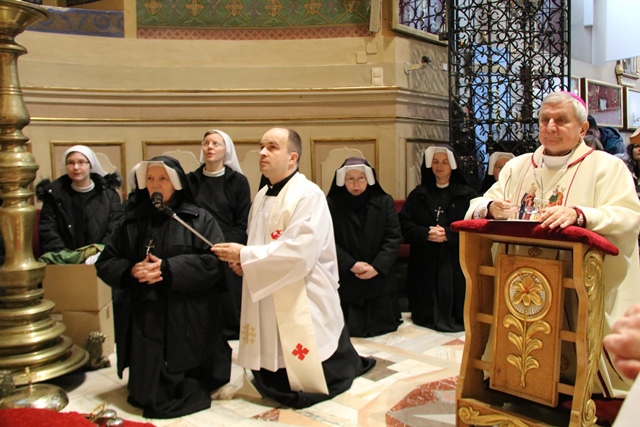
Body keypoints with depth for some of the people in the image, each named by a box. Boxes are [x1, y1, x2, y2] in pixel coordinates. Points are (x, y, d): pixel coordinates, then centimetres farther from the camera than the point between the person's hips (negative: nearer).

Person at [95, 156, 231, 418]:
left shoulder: (199, 219, -1)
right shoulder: (132, 221, 11)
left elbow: (214, 262, -13)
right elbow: (105, 263, 11)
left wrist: (169, 269, -20)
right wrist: (130, 271, -11)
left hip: (188, 321, -3)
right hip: (144, 319, 4)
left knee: (190, 392, 2)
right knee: (145, 395, 7)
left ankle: (187, 392, 32)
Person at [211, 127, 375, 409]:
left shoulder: (308, 195, -16)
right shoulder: (262, 196, 11)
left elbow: (300, 251, -26)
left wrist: (244, 255, -20)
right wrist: (242, 260, -3)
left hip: (302, 305, -8)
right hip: (267, 304, 8)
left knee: (301, 389, 4)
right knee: (270, 382, 14)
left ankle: (348, 362, 29)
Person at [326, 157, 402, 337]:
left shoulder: (384, 202, 1)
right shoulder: (331, 204, -4)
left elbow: (393, 238, -4)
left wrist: (377, 266, -15)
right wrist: (351, 265, -19)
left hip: (380, 279, 2)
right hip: (345, 280, -1)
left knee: (382, 325, 10)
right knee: (350, 329, 4)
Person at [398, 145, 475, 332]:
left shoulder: (466, 194, 4)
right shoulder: (418, 194, 12)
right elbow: (403, 224, 2)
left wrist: (448, 234, -20)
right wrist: (425, 234, -15)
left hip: (454, 262, -2)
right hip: (424, 263, 2)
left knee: (453, 308, -3)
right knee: (424, 314, 3)